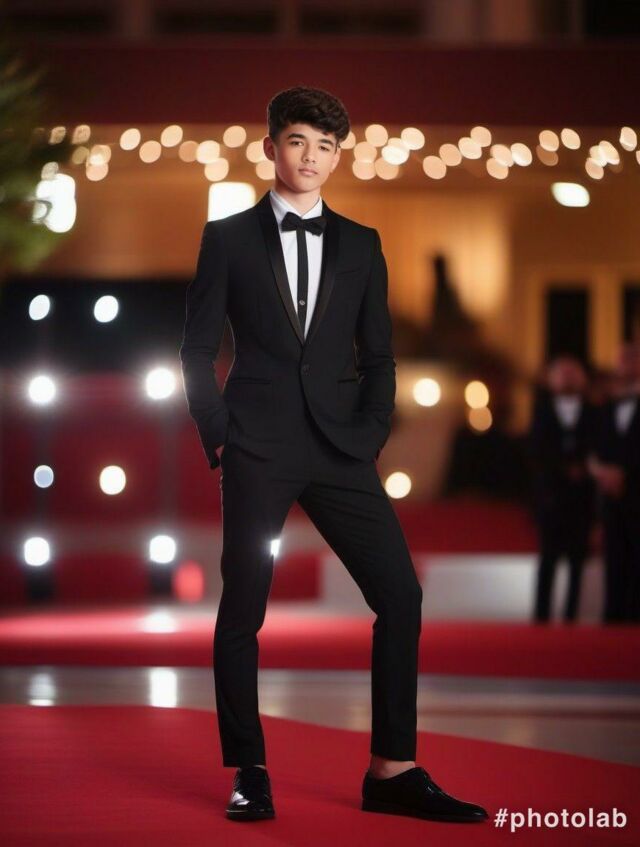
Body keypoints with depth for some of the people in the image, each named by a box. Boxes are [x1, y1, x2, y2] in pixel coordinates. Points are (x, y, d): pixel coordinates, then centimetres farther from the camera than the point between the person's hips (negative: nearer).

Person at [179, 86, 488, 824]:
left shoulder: (360, 245, 13)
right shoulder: (228, 238, 6)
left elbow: (377, 356, 13)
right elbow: (199, 349, 5)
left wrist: (370, 436, 0)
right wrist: (218, 436, -3)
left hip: (340, 448, 3)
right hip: (257, 449, -2)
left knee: (400, 595, -5)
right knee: (242, 609, -1)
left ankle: (392, 771, 3)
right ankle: (247, 774, 11)